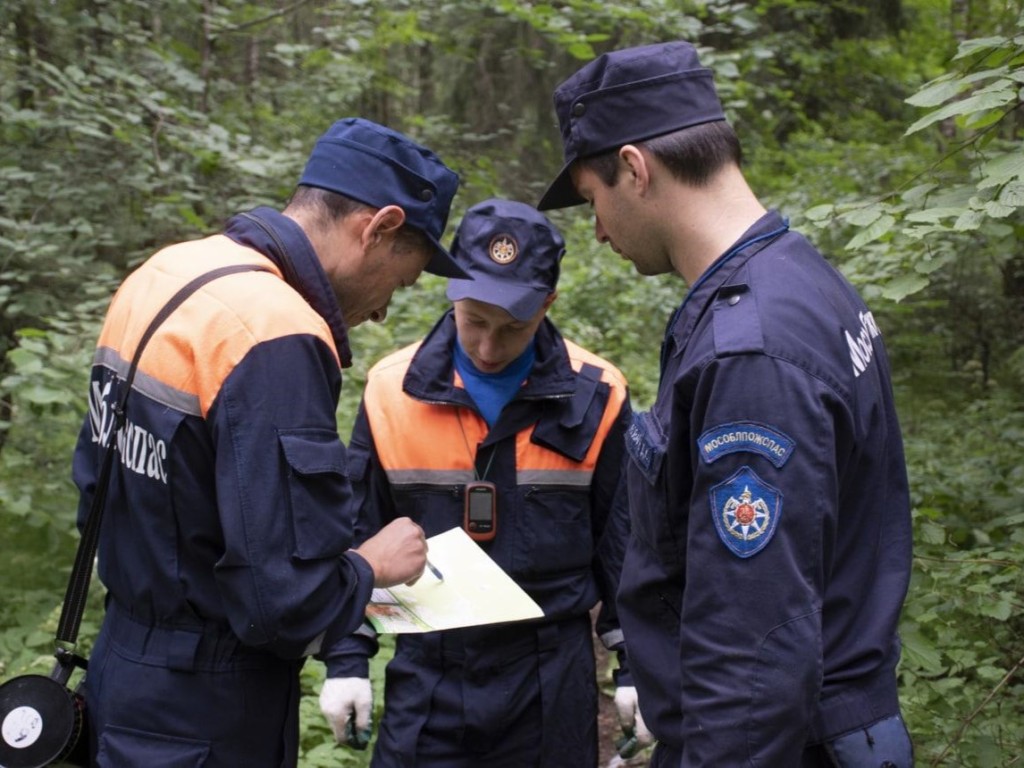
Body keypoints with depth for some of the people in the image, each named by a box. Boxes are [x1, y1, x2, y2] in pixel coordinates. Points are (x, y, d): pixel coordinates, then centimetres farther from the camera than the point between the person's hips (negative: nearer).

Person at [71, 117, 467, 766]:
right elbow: (285, 602, -27)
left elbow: (98, 483, 13)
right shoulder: (276, 337, -25)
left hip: (126, 672, 8)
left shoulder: (161, 277, 2)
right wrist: (371, 567, -9)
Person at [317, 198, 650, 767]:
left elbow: (622, 542, 3)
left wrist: (635, 661, 4)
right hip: (427, 678, 0)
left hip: (551, 681, 0)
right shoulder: (394, 392, -5)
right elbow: (358, 538, 4)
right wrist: (347, 658, 3)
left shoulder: (594, 397, -6)